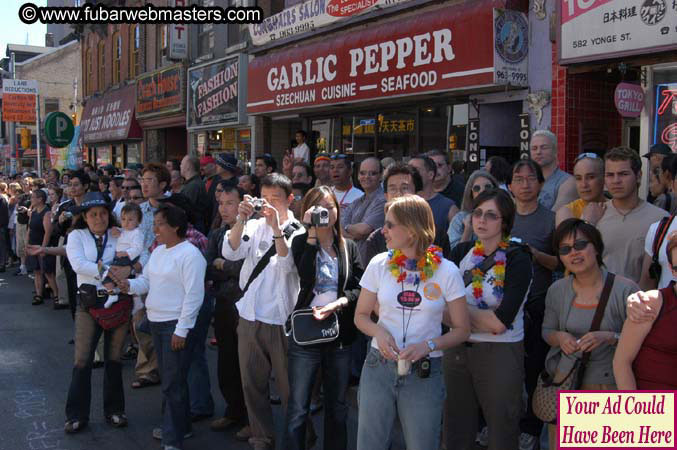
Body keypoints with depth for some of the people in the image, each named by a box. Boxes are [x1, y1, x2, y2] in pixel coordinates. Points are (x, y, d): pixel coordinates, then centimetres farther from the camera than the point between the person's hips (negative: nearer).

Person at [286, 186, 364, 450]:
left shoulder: (349, 247, 7)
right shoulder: (301, 242, 1)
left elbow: (359, 288, 2)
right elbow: (306, 277, -18)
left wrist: (337, 303, -17)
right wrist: (312, 232, -18)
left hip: (339, 333, 3)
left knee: (337, 406, 14)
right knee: (298, 409, 1)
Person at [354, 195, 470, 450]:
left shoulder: (446, 271, -7)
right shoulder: (379, 265, -1)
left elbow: (462, 329, 0)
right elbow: (361, 315, 9)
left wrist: (428, 345, -17)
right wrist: (378, 331, -13)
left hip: (425, 374, -2)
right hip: (379, 368, 2)